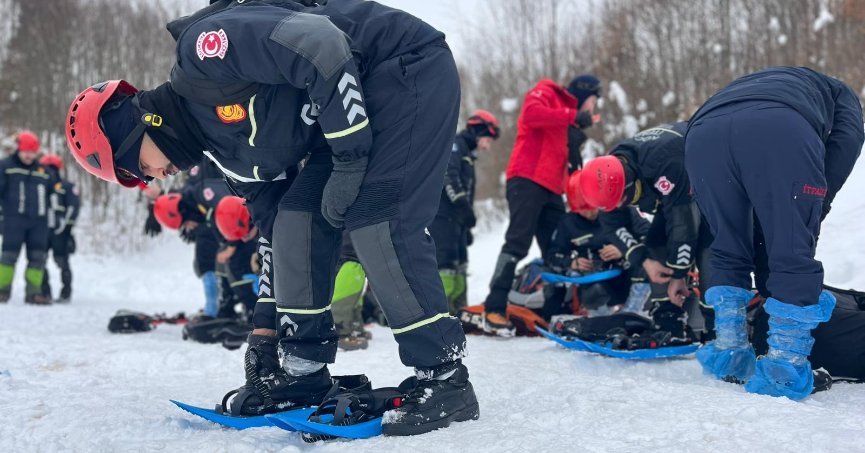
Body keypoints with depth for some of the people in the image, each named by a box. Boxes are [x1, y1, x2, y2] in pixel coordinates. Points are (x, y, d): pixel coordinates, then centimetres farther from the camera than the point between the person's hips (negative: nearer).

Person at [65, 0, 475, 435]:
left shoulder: (202, 51, -17)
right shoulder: (225, 145, 10)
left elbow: (321, 46, -25)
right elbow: (275, 224, 16)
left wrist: (348, 157, -23)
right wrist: (266, 329, 18)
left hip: (412, 67, -9)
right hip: (363, 98, 9)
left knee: (376, 220, -18)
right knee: (296, 216, 2)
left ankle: (445, 379, -11)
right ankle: (302, 370, 10)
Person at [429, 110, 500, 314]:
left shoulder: (467, 154, 27)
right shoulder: (454, 144, -3)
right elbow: (448, 175, -20)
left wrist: (466, 227, 27)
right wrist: (462, 204, -27)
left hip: (455, 218, 10)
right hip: (441, 214, -10)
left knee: (459, 264, 12)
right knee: (446, 262, -17)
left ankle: (459, 311, 18)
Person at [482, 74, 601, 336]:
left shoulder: (569, 124, 28)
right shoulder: (546, 93, 5)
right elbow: (530, 114, -17)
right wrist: (572, 116, -16)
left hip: (552, 189, 9)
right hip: (527, 180, -9)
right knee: (517, 243, -17)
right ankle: (494, 309, -19)